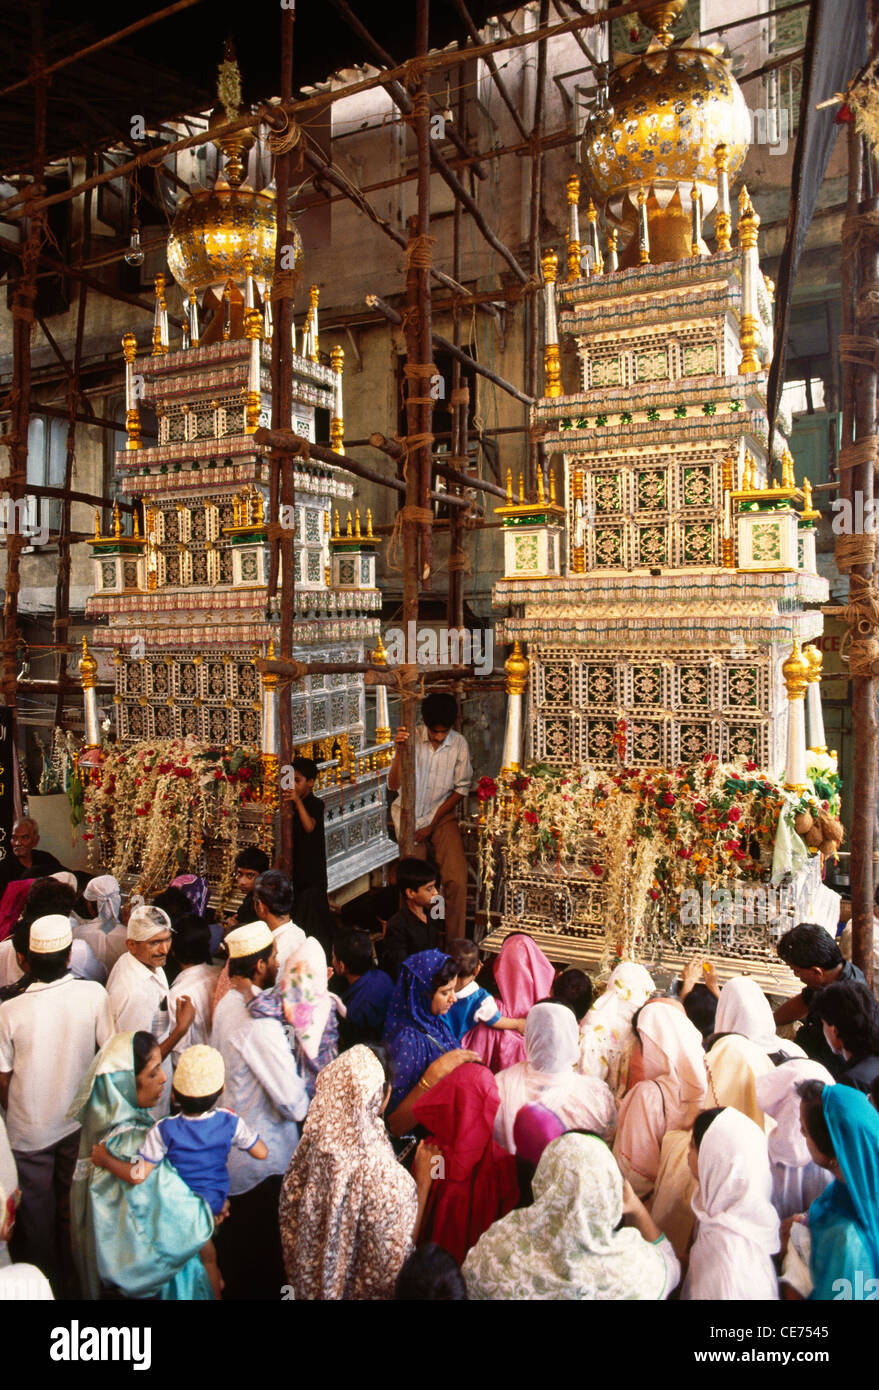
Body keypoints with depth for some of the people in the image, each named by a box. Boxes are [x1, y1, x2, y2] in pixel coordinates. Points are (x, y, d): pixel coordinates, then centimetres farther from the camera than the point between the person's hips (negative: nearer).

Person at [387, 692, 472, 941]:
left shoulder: (459, 743, -7)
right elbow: (393, 785, -14)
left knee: (456, 880, -13)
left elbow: (461, 789, -2)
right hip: (410, 817, 0)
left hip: (442, 817, 0)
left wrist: (431, 824, -6)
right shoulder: (411, 740, -9)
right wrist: (399, 751, -31)